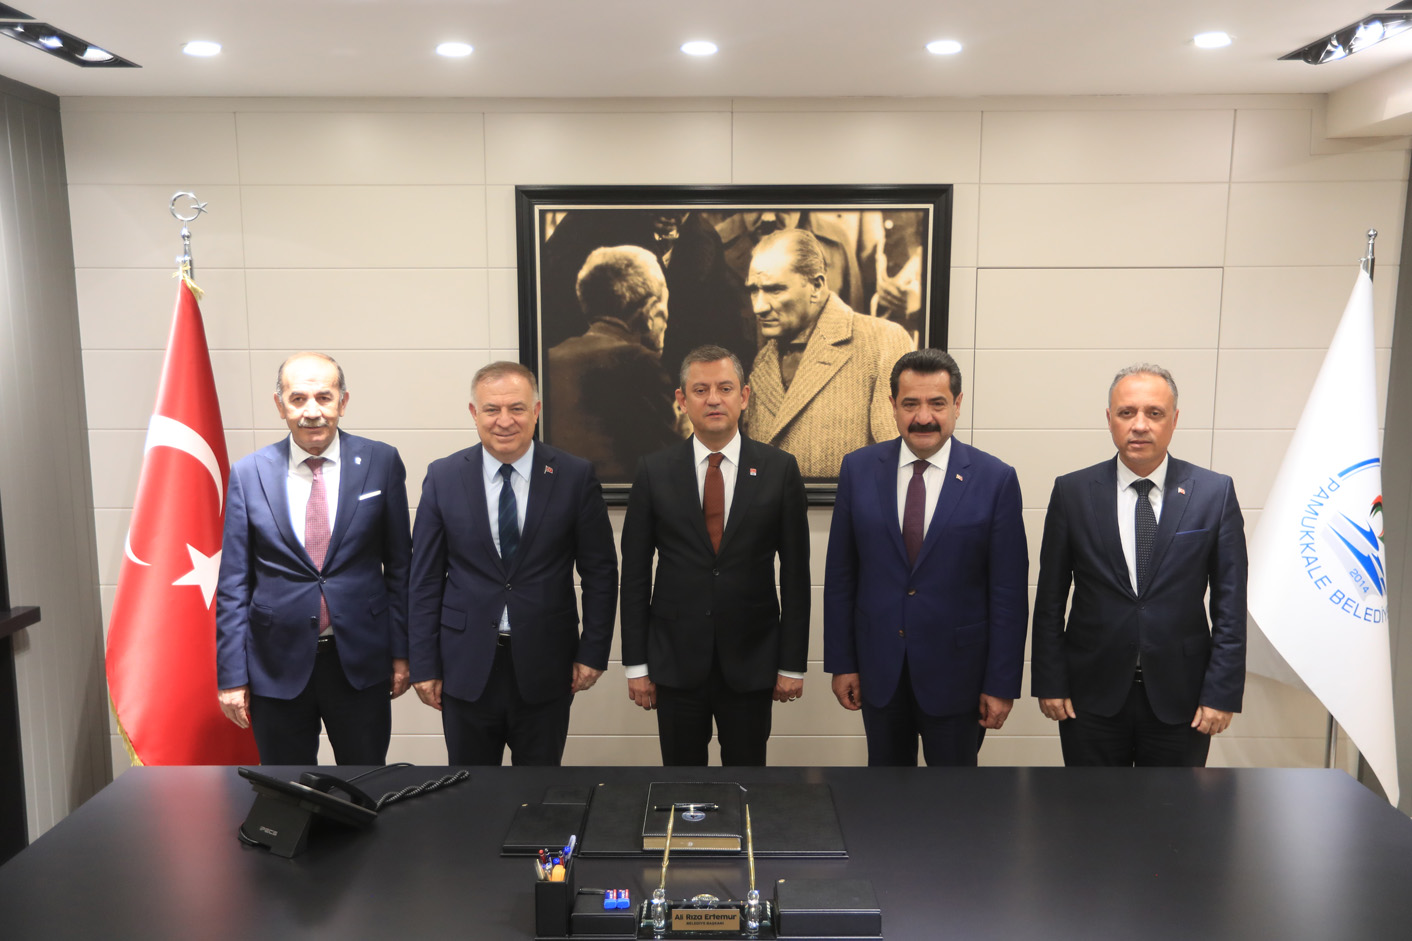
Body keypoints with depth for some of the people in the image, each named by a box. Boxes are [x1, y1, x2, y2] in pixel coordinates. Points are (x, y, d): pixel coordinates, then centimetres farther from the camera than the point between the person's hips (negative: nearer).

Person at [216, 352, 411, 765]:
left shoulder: (381, 463, -3)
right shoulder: (249, 474, -2)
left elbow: (399, 564, 2)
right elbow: (232, 584, 1)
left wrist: (401, 650, 1)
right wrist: (231, 674, -1)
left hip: (360, 660, 0)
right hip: (277, 664, 1)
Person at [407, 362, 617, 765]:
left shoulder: (576, 476, -4)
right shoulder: (443, 477, -1)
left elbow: (600, 571, 1)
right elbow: (426, 578, 2)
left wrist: (593, 652, -2)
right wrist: (424, 665, 0)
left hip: (546, 668, 0)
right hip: (466, 668, 1)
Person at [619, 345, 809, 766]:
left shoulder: (779, 469, -2)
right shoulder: (654, 471, -1)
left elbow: (795, 571, 0)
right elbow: (635, 572, 1)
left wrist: (793, 664, -1)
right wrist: (636, 664, 0)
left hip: (751, 663, 0)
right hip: (676, 662, 1)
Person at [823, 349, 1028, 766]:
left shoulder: (996, 479, -8)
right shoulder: (859, 468, -2)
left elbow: (1009, 591, -6)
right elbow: (840, 575, 2)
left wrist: (1002, 684, -6)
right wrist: (841, 662, 1)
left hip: (956, 672, -2)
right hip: (878, 669, 2)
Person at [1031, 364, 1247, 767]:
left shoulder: (1215, 492, -2)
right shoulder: (1073, 492, -2)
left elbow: (1230, 602, -1)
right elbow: (1050, 598, 1)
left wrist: (1222, 692, -5)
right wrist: (1049, 683, -2)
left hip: (1180, 700, 0)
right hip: (1092, 698, 0)